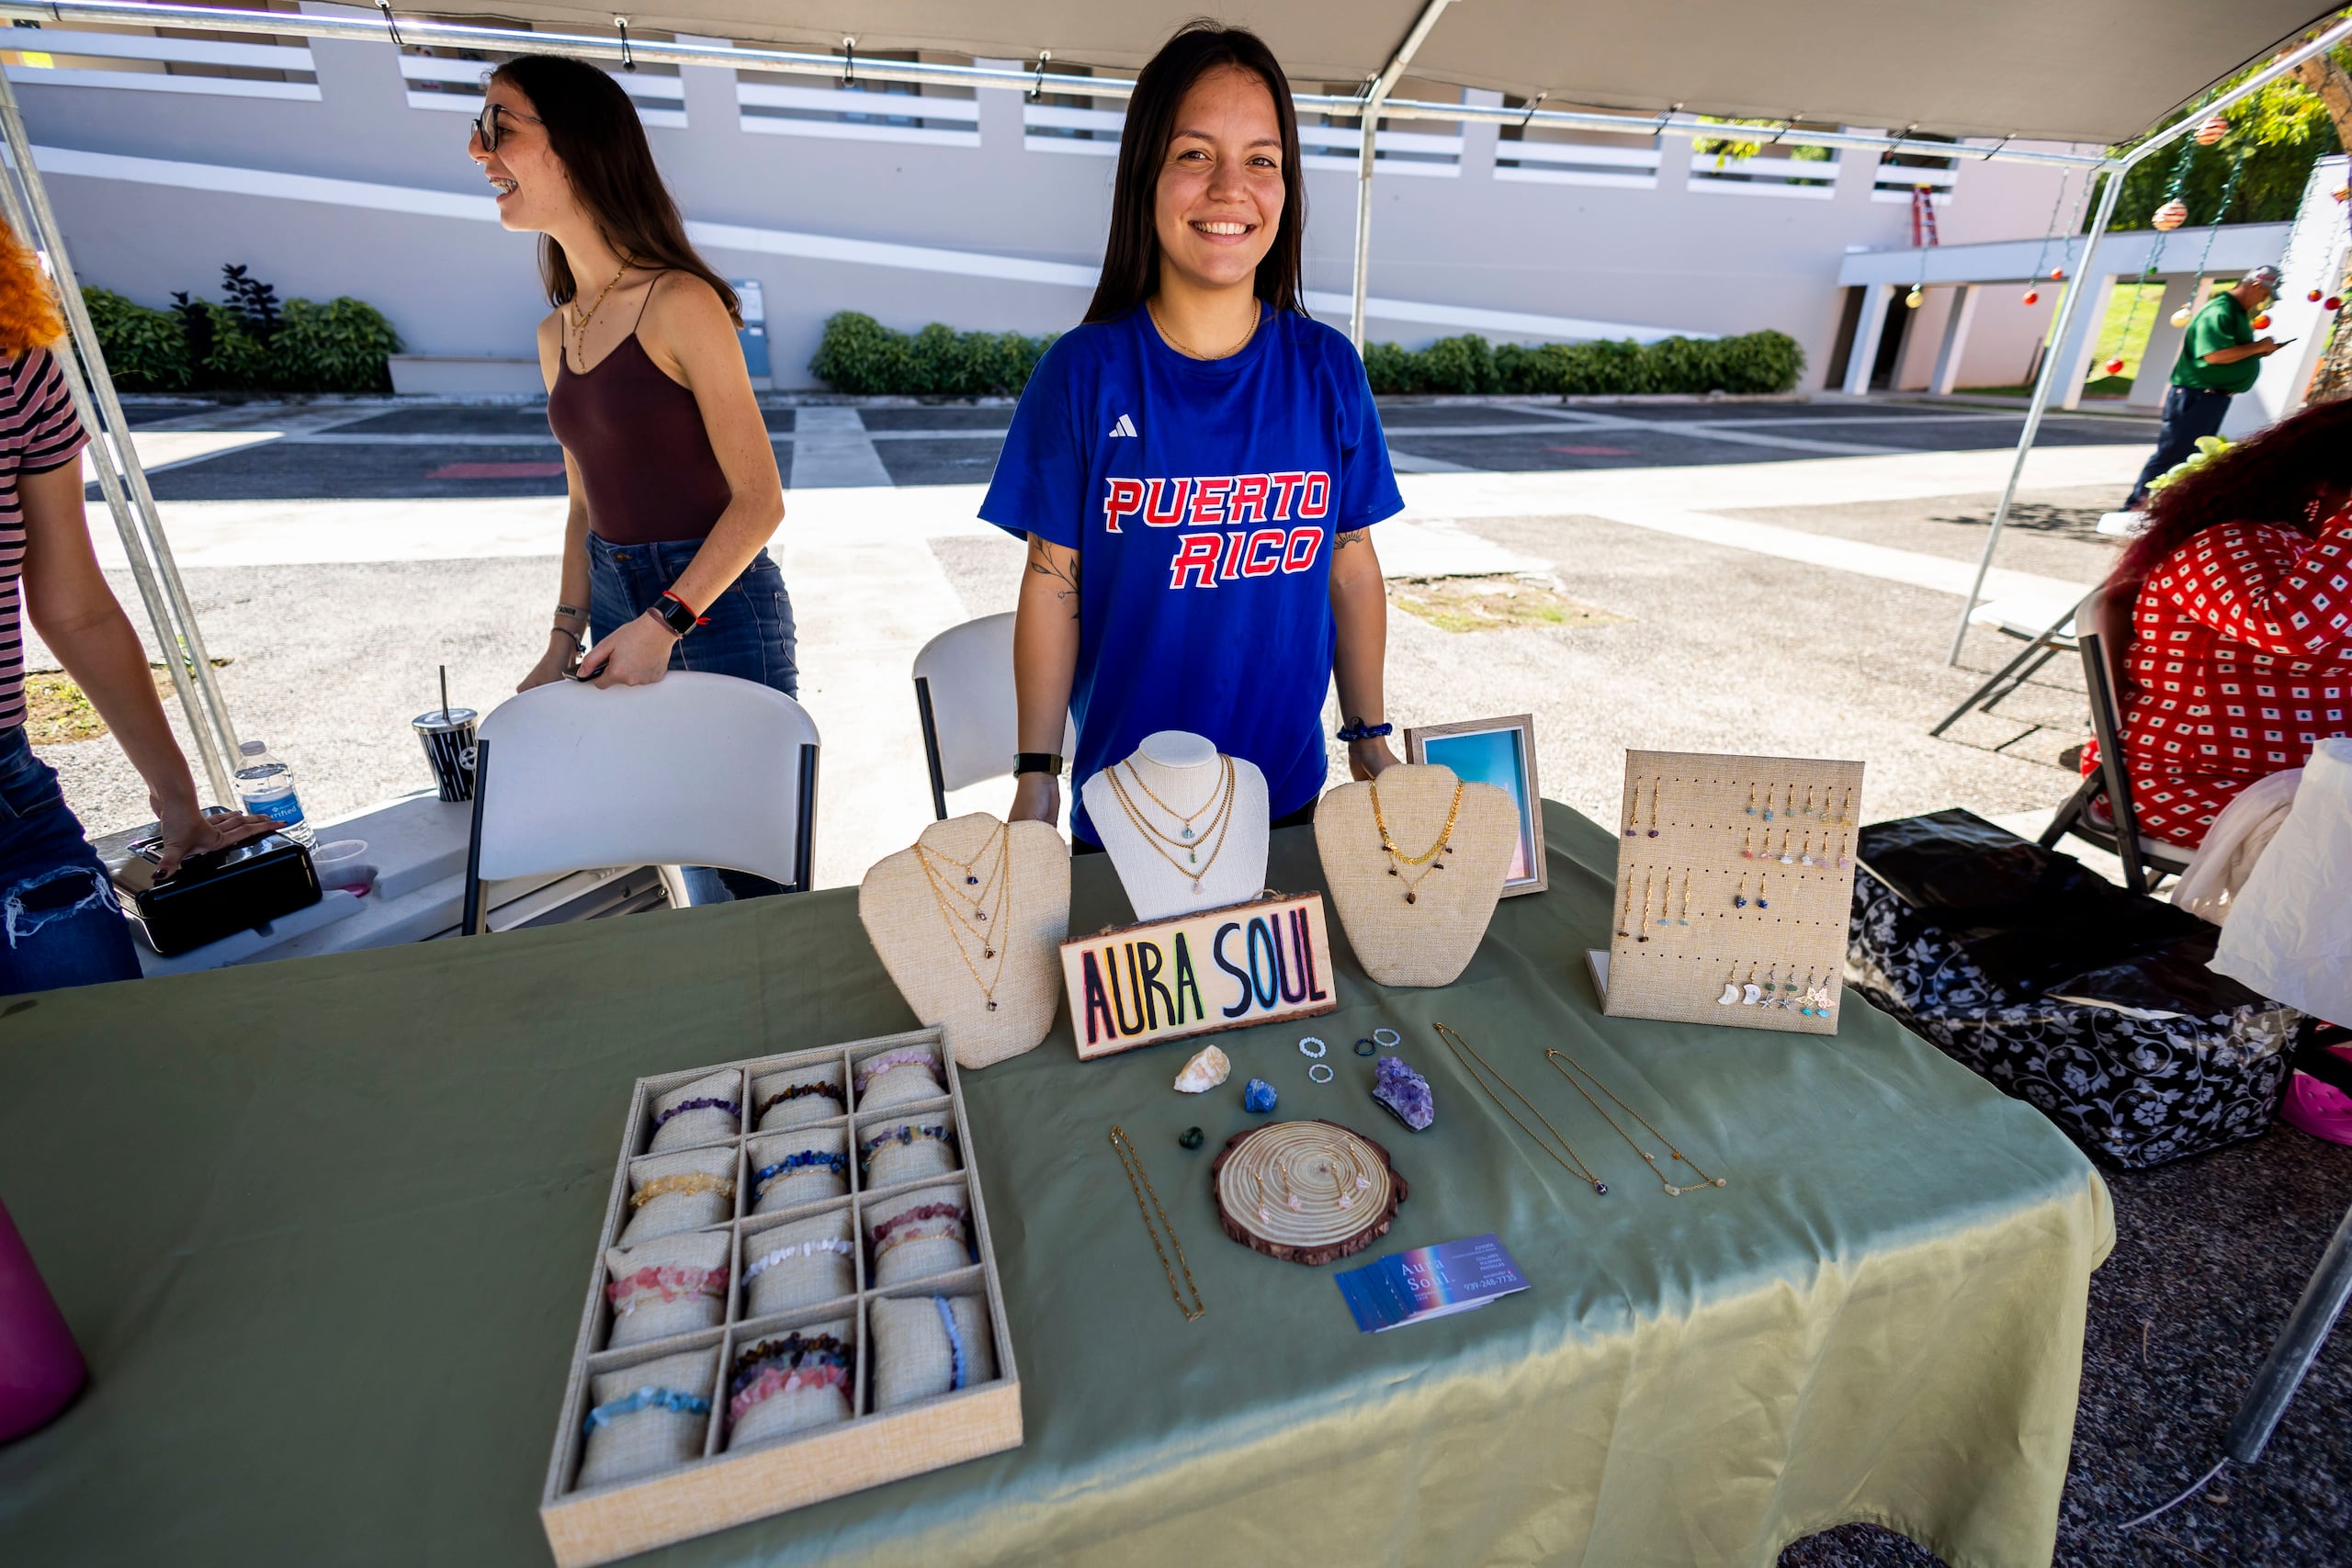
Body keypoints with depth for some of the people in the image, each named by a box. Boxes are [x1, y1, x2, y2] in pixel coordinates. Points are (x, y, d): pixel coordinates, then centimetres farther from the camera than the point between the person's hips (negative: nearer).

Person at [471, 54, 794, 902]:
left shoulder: (680, 305, -9)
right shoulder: (558, 333, 13)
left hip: (717, 608, -6)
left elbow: (759, 499, -12)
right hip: (617, 605, 7)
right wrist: (565, 640, 10)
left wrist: (665, 622, -16)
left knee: (749, 874, -2)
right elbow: (587, 505, 18)